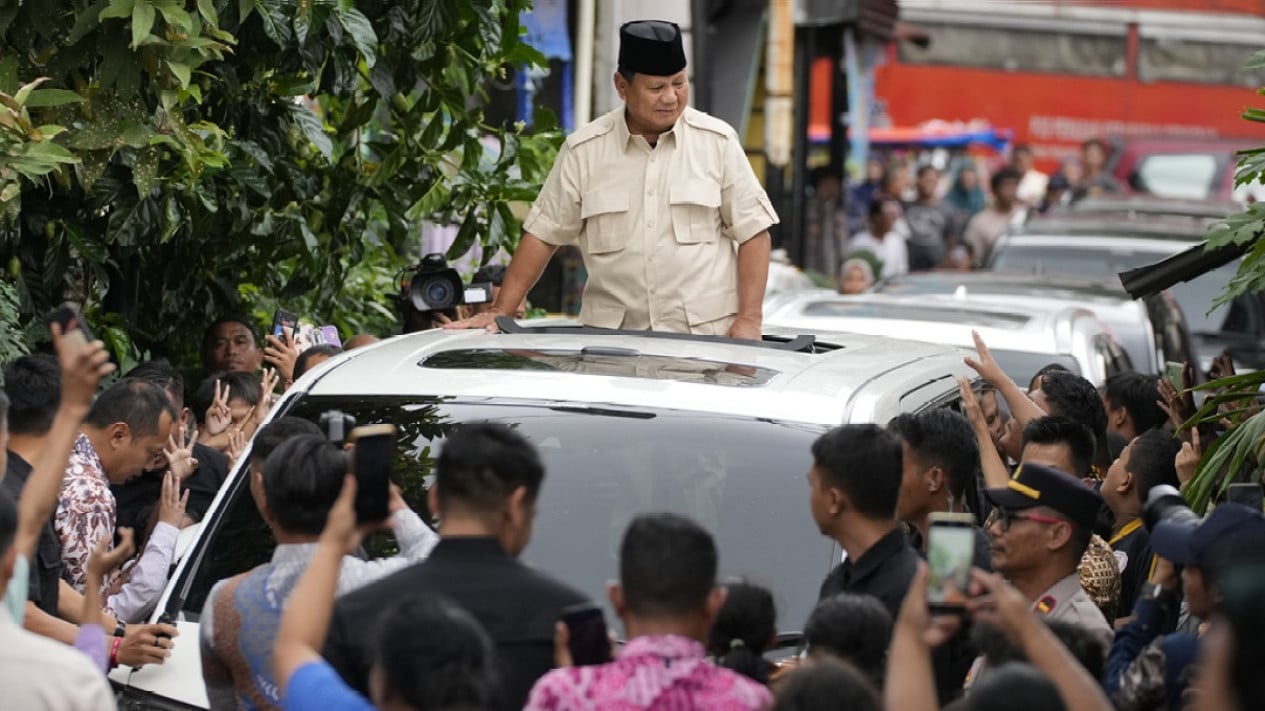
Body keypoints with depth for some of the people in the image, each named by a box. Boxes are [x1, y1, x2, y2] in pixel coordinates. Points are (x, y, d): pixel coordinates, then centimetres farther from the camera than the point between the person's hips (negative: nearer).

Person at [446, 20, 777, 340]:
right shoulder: (583, 150, 5)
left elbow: (753, 234, 3)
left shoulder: (718, 141, 3)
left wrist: (749, 319, -6)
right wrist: (501, 312, 3)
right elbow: (542, 234, 9)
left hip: (709, 334, -1)